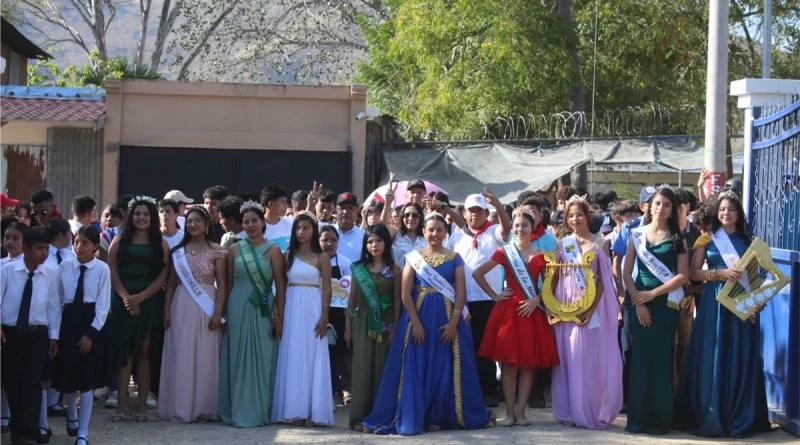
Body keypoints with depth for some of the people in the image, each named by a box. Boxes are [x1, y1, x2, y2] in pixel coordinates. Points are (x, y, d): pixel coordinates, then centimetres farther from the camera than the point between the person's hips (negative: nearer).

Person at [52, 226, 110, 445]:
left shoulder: (102, 269, -9)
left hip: (92, 322, -2)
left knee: (87, 378, -1)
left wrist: (90, 333, -12)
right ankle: (72, 414, 41)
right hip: (68, 321, 2)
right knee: (66, 375, 11)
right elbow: (57, 298, 3)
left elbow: (103, 305, -9)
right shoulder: (65, 266, -2)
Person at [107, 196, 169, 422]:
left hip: (148, 304, 0)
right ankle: (122, 404, -4)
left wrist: (140, 297, -11)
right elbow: (112, 271, 2)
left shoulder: (161, 244, 8)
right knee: (123, 351, -3)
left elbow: (163, 276, 0)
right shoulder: (120, 241, 10)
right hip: (122, 303, 1)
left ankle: (142, 404, 1)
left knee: (144, 352, -1)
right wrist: (126, 297, -11)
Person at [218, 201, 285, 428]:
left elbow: (280, 285, -2)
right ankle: (238, 411, 10)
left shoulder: (272, 250, 0)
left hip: (263, 309, -2)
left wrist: (279, 315, -8)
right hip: (238, 307, 2)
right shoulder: (234, 249, 7)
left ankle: (257, 411, 7)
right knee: (238, 359, 4)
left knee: (260, 359, 1)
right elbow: (228, 283, 10)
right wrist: (223, 312, 5)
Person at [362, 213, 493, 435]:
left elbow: (461, 293, 0)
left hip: (448, 319, 0)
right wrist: (415, 323, -11)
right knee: (417, 369, -1)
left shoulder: (454, 258, 5)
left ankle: (439, 417, 10)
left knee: (446, 370, 2)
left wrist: (454, 322, -11)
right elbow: (405, 294, -2)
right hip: (419, 318, 0)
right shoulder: (413, 257, 4)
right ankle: (413, 417, 3)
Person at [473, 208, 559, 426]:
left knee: (528, 364, 1)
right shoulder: (504, 252, 3)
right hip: (508, 310, -1)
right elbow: (477, 273, 2)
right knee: (509, 363, -1)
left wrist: (536, 299, -10)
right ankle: (509, 412, 4)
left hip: (531, 311, 1)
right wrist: (494, 295, -1)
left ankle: (520, 411, 6)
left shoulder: (541, 255, 6)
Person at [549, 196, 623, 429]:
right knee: (568, 359, 5)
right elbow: (554, 277, 9)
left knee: (590, 359, -2)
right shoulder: (562, 243, 8)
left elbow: (602, 280, -4)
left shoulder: (600, 243, 0)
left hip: (591, 307, -2)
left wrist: (591, 309, -14)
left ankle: (592, 412, 6)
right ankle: (570, 411, 11)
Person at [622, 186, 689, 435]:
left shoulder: (677, 239, 4)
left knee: (662, 360, 0)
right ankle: (638, 418, 2)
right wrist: (638, 303, -9)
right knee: (641, 358, -1)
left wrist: (653, 293, -11)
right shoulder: (636, 235, 6)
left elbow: (683, 276, -3)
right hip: (640, 303, 1)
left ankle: (660, 418, 6)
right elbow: (626, 273, 2)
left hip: (666, 305, -1)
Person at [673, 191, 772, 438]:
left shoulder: (747, 241, 10)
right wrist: (721, 273, -15)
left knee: (741, 357, 1)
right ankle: (710, 415, 3)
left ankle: (740, 416, 8)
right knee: (712, 357, -3)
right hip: (714, 302, -2)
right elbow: (694, 273, 0)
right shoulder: (707, 239, 5)